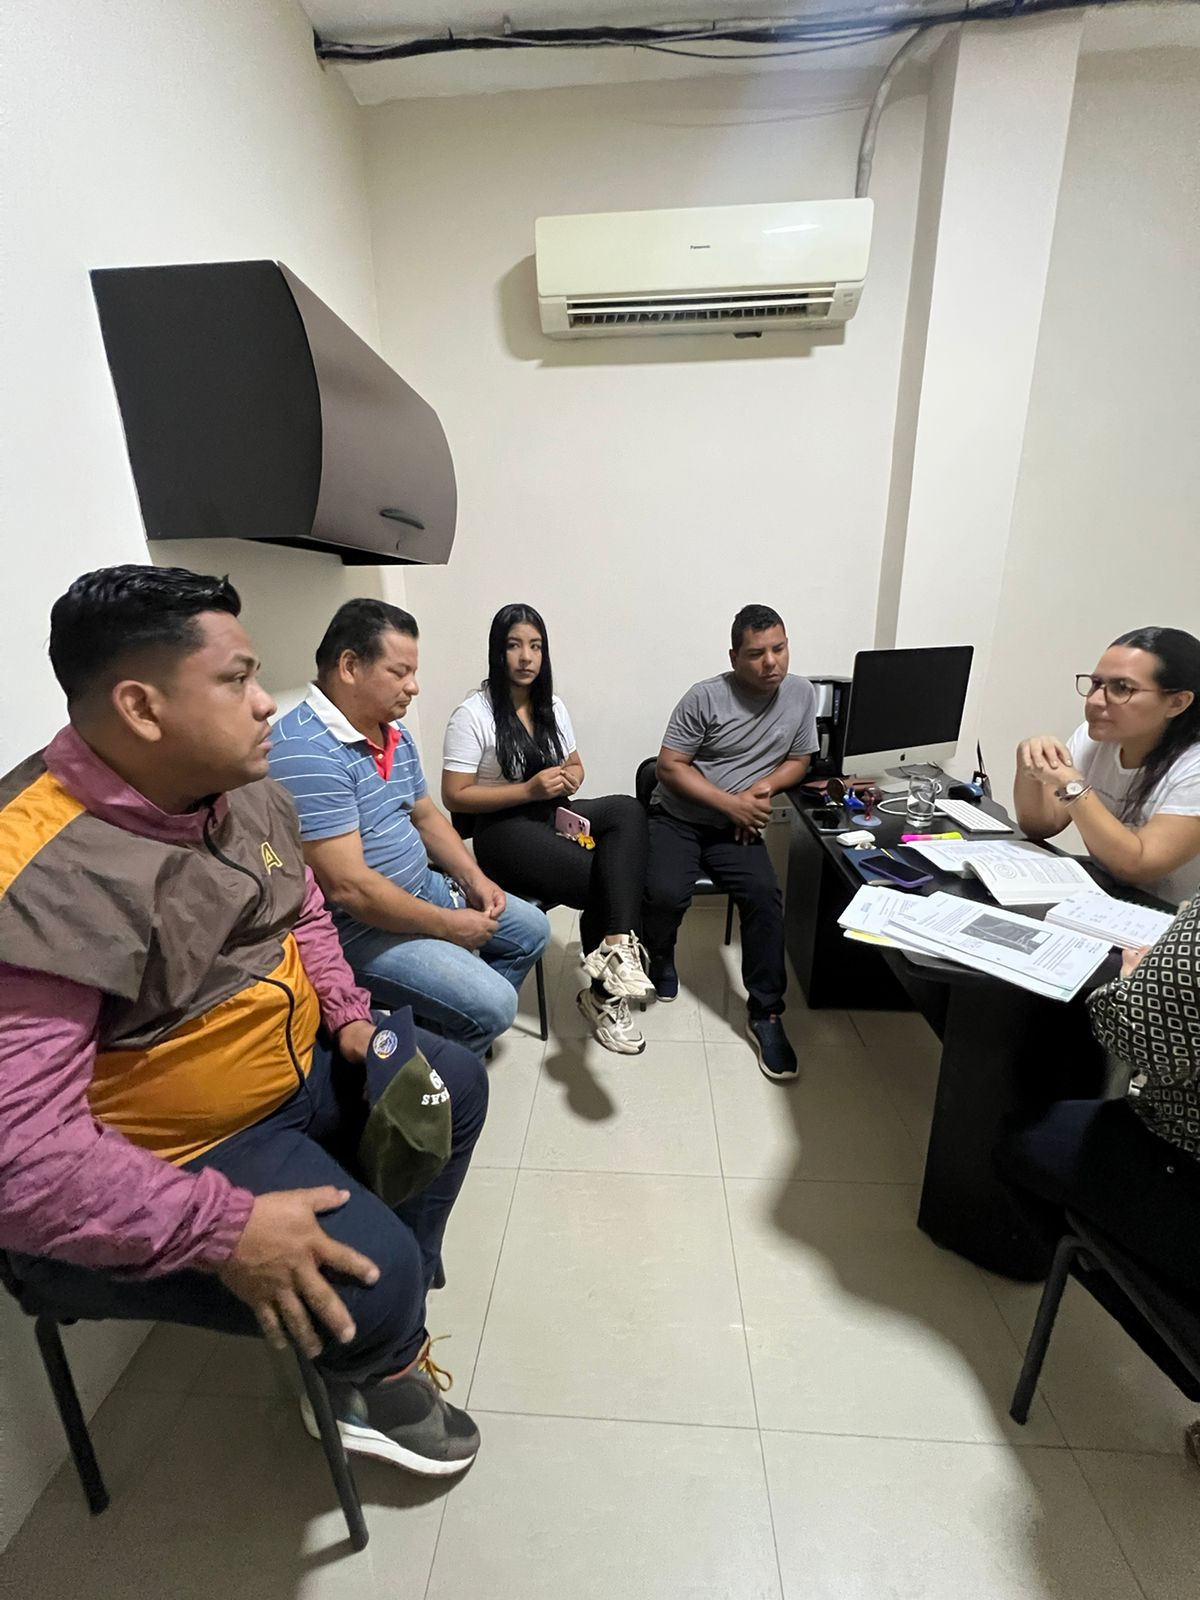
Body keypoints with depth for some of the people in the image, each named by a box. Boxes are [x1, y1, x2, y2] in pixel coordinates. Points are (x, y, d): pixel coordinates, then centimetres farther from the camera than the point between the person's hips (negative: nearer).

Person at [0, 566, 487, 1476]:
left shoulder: (248, 793, -4)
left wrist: (352, 1020, -1)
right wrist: (224, 1228, -30)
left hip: (295, 1068, 9)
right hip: (158, 1163, -8)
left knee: (453, 1083, 12)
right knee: (375, 1276, -19)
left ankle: (379, 1332, 23)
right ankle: (373, 1371, 20)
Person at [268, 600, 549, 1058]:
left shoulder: (394, 732, 7)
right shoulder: (305, 753, -25)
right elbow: (348, 887, -28)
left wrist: (474, 878, 1)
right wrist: (449, 926, -19)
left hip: (422, 887, 10)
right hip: (359, 926, -10)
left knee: (531, 930, 16)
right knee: (493, 1004, -20)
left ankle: (451, 1028, 25)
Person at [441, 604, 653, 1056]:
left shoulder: (551, 707, 11)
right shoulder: (473, 714, -9)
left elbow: (575, 766, 22)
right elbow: (454, 797, -12)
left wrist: (569, 780, -5)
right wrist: (529, 790, -20)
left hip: (554, 816, 6)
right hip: (505, 831, -6)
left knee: (627, 810, -25)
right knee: (604, 881, -24)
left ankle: (615, 949, -30)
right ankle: (606, 994, -5)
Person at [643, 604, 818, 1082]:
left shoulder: (801, 693, 2)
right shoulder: (706, 696, -13)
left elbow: (799, 759, 11)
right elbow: (670, 765, -11)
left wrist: (766, 785, -11)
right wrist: (730, 802, -18)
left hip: (737, 827, 3)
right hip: (677, 818, -2)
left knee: (765, 897, -22)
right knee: (665, 894, -27)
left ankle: (765, 1015, -6)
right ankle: (657, 963, 9)